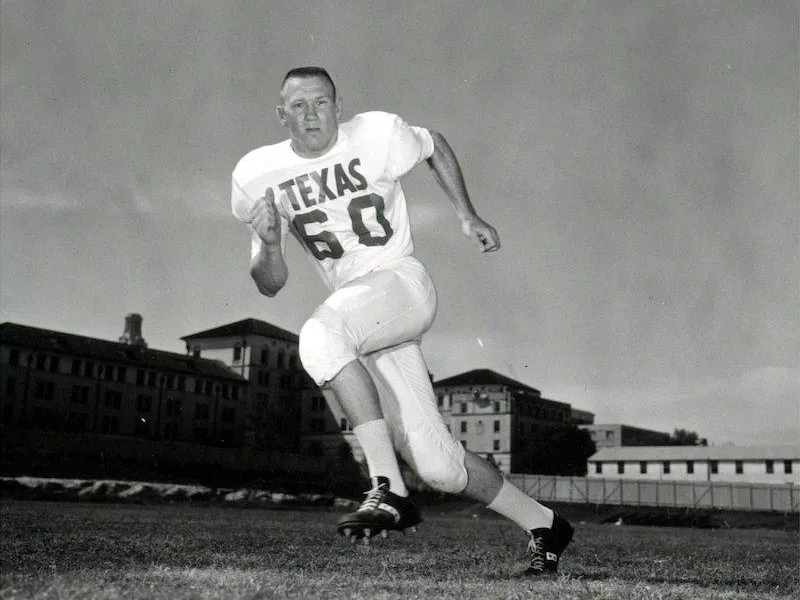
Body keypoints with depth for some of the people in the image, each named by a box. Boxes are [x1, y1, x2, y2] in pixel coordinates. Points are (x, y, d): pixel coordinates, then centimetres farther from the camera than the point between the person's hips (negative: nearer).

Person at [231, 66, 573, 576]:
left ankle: (389, 491, -31)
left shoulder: (377, 135, -5)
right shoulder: (258, 175, 2)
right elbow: (270, 286, 7)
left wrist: (468, 216, 11)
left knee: (320, 335, -35)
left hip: (401, 283, -4)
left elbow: (435, 146, 17)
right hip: (355, 311, 4)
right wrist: (270, 244, -14)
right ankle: (542, 524, 19)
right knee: (436, 465, -1)